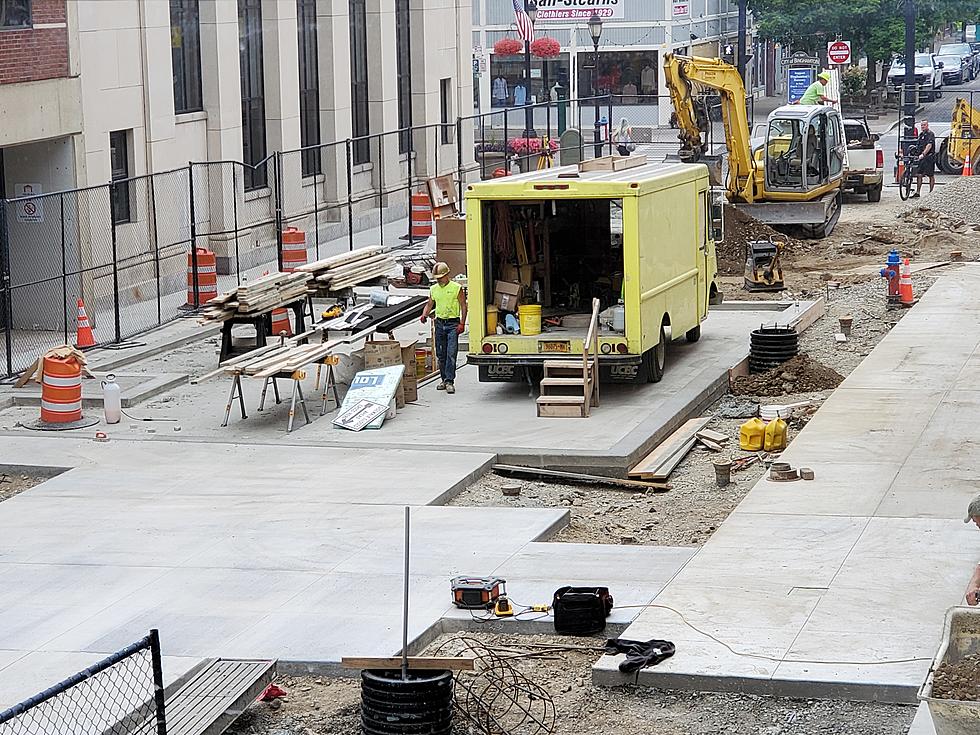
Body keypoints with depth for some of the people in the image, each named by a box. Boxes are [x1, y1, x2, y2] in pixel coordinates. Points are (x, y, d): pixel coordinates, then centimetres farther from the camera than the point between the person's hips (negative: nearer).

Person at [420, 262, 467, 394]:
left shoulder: (456, 288, -4)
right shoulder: (433, 289, 10)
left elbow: (463, 306, -4)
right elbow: (429, 304, 19)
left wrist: (462, 323, -12)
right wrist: (424, 314, -2)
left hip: (453, 324, -5)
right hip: (439, 323, 5)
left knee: (451, 353, -12)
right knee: (440, 354, 8)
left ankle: (450, 381, -14)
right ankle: (444, 379, 18)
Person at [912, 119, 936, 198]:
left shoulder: (930, 134, -9)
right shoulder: (921, 134, 17)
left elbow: (929, 145, -23)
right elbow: (918, 146, 23)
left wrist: (923, 154, -33)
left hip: (929, 157, -8)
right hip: (921, 158, 8)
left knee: (931, 176, 1)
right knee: (918, 175, 5)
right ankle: (917, 193, 10)